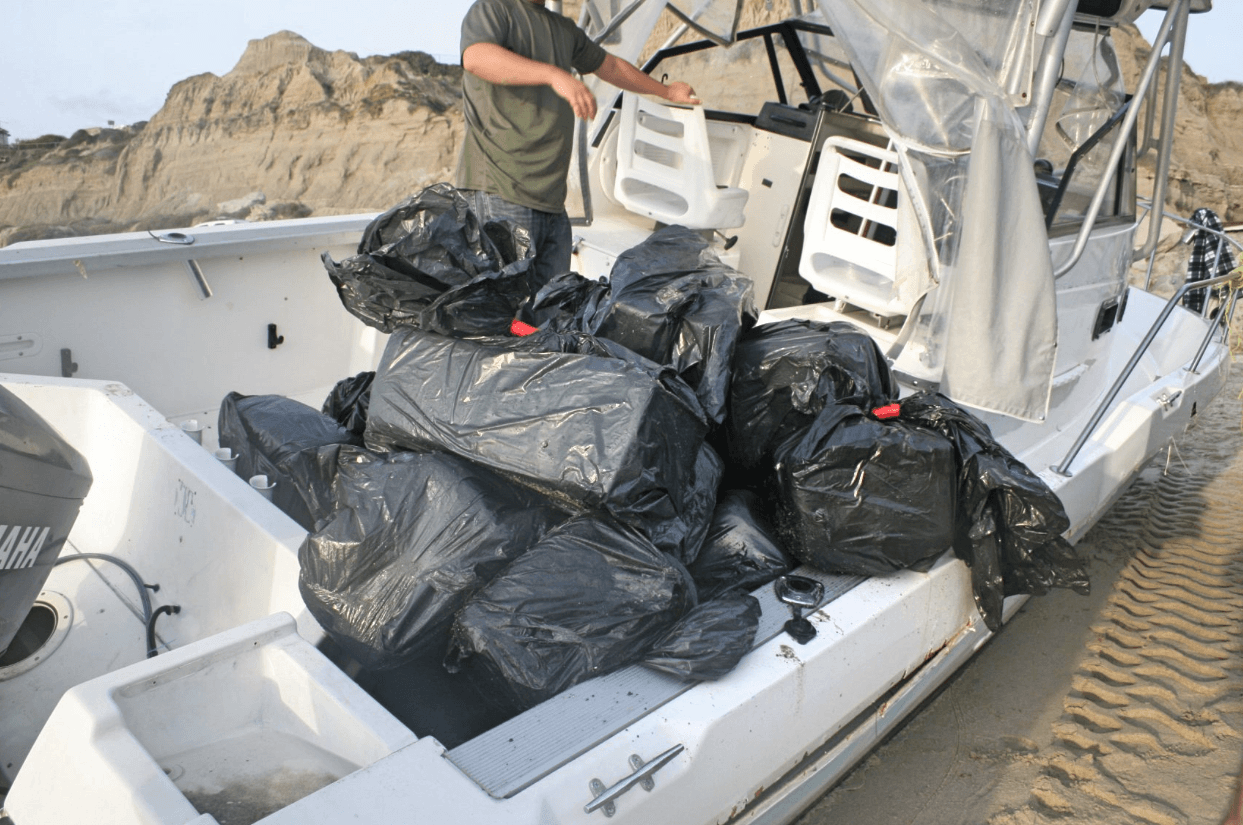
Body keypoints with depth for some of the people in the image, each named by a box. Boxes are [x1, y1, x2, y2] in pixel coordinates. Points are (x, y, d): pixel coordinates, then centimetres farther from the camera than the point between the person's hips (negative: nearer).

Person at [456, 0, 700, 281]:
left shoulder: (565, 29, 26)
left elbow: (611, 66, 42)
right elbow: (476, 58, -20)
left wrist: (666, 91, 52)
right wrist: (554, 75, -30)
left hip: (552, 199, 8)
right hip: (500, 192, -7)